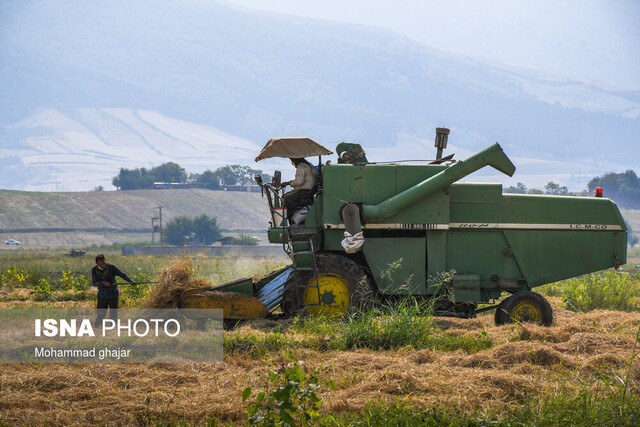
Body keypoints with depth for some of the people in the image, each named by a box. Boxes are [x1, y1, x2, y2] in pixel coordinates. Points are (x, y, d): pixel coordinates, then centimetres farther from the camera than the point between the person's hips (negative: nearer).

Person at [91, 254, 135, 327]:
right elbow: (94, 283, -10)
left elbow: (123, 275, -17)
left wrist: (131, 280, -35)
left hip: (113, 295, -1)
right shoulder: (94, 270, -9)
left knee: (113, 315, 0)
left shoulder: (111, 267, -15)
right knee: (100, 316, 2)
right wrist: (103, 283, -28)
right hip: (102, 296, 1)